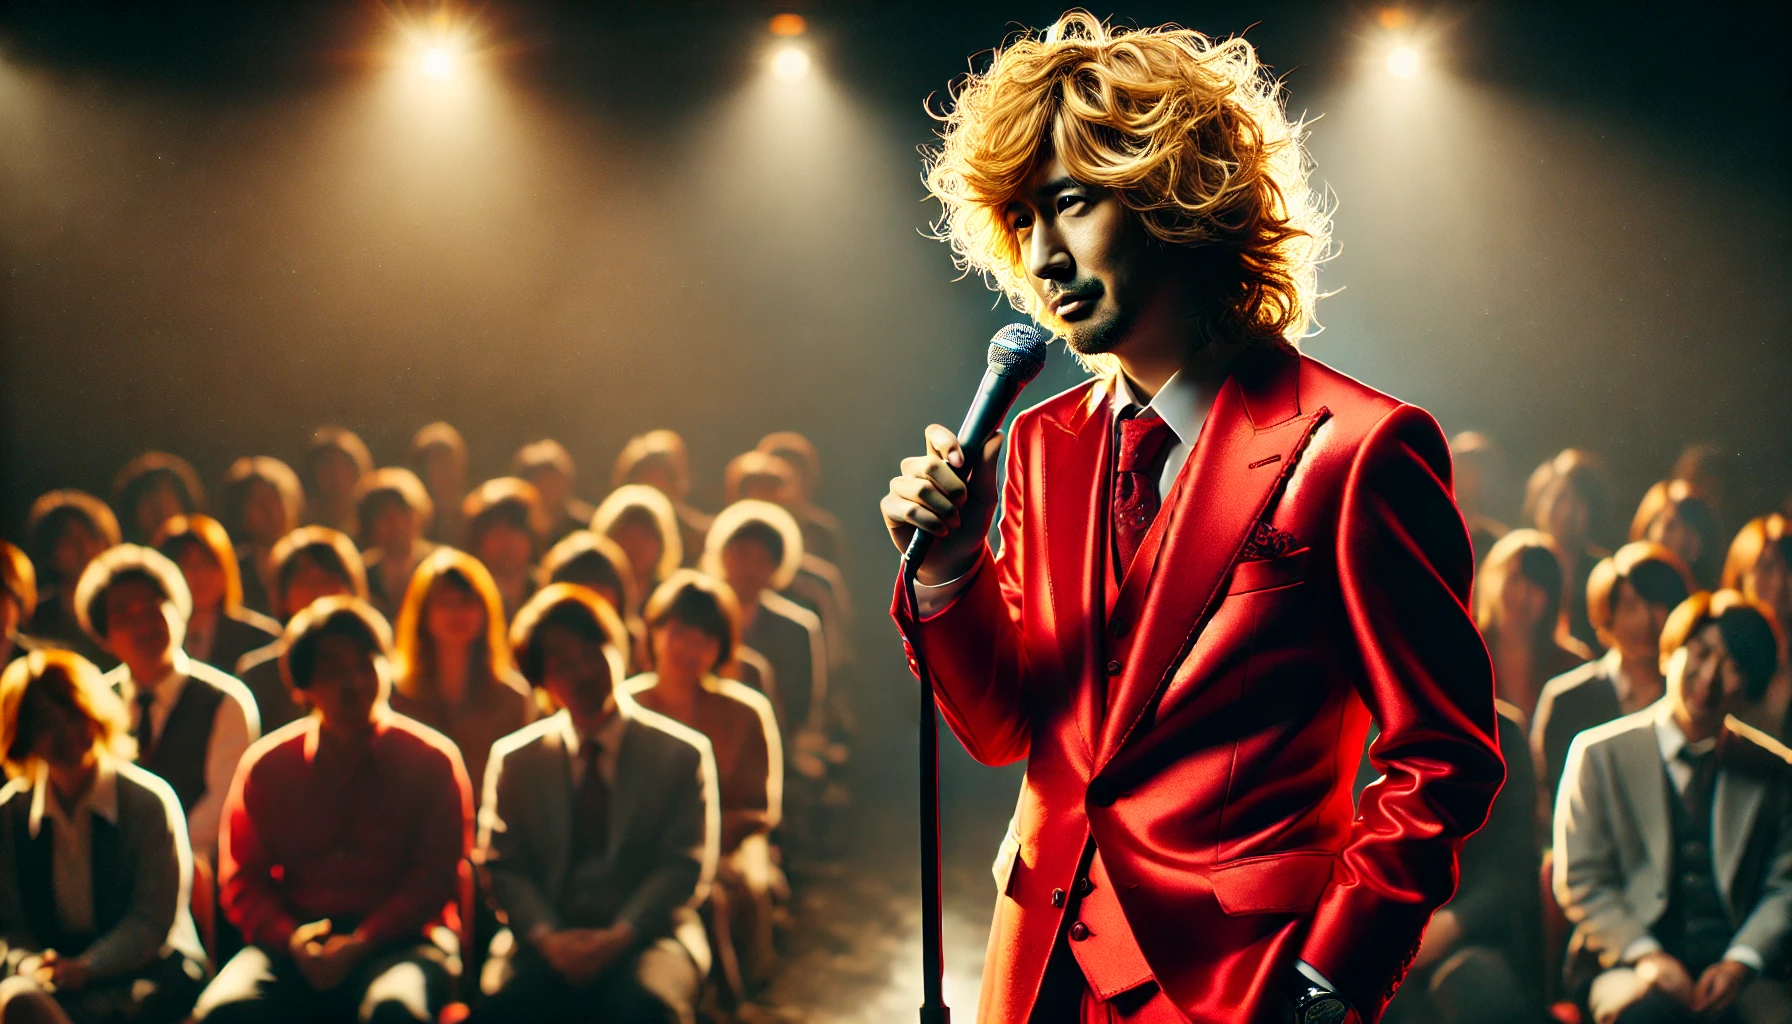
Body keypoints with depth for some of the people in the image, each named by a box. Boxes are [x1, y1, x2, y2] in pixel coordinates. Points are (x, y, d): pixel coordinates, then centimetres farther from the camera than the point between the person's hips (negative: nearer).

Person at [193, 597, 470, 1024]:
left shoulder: (431, 759, 6)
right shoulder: (267, 764, 12)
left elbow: (436, 876, 0)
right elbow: (241, 880, 10)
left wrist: (360, 944, -14)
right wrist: (291, 939, -11)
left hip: (399, 938, -2)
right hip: (293, 944, 2)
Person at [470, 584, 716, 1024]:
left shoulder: (682, 752, 9)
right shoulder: (513, 759, 15)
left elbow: (686, 865, 2)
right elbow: (503, 866, 9)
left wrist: (618, 938, -13)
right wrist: (547, 937, -11)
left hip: (644, 934, -1)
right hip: (546, 943, 2)